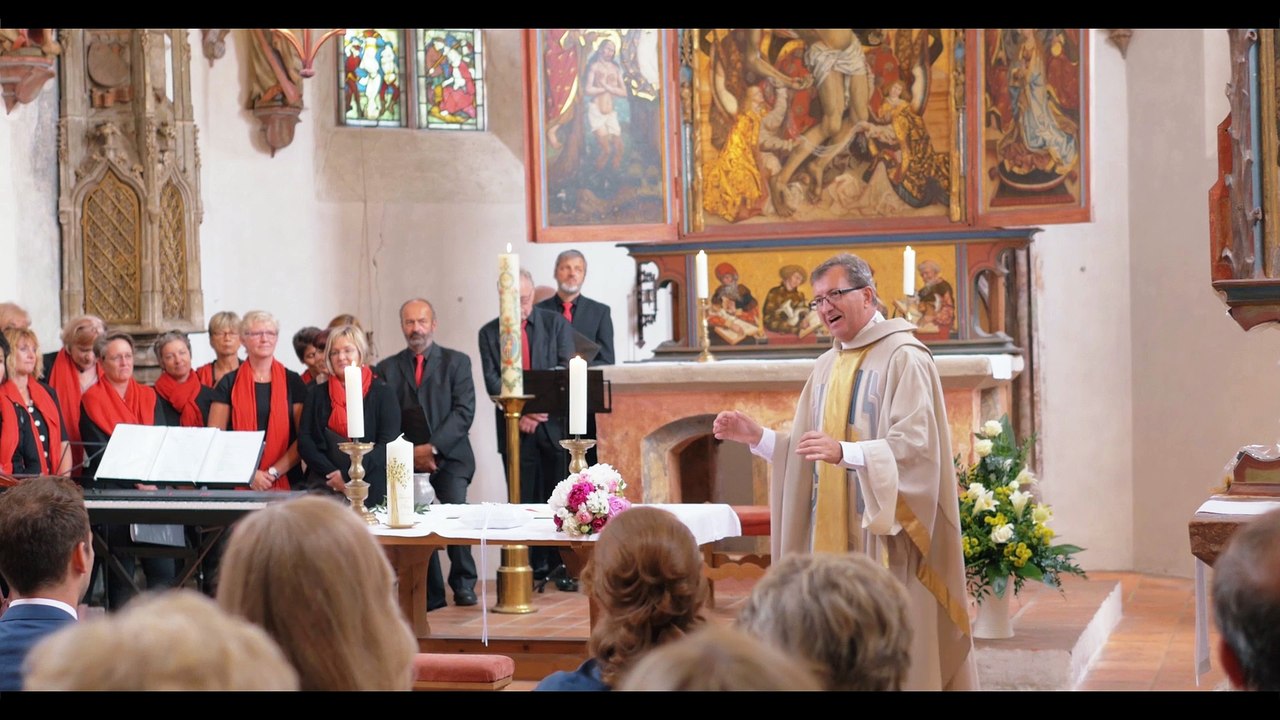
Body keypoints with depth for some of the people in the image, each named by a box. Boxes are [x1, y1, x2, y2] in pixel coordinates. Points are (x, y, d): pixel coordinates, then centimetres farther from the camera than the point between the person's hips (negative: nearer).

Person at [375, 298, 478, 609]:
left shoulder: (457, 362, 7)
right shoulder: (387, 369, 12)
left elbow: (464, 411, -3)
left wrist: (433, 448, -12)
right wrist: (411, 454, -7)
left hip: (450, 457, -2)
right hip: (408, 461, 2)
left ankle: (463, 584, -6)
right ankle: (432, 593, 7)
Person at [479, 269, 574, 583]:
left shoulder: (557, 324, 6)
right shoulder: (489, 333, 9)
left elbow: (566, 372, -1)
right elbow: (492, 382, 0)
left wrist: (544, 406, -15)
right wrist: (519, 414, -14)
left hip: (555, 424, -1)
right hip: (515, 428, 1)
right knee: (523, 501, 1)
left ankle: (561, 566, 5)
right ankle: (534, 568, 5)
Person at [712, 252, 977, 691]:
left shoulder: (903, 357, -7)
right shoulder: (826, 367, 17)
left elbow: (914, 444, -19)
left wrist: (846, 452, -33)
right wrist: (757, 437, 5)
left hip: (884, 537, -7)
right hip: (832, 535, 7)